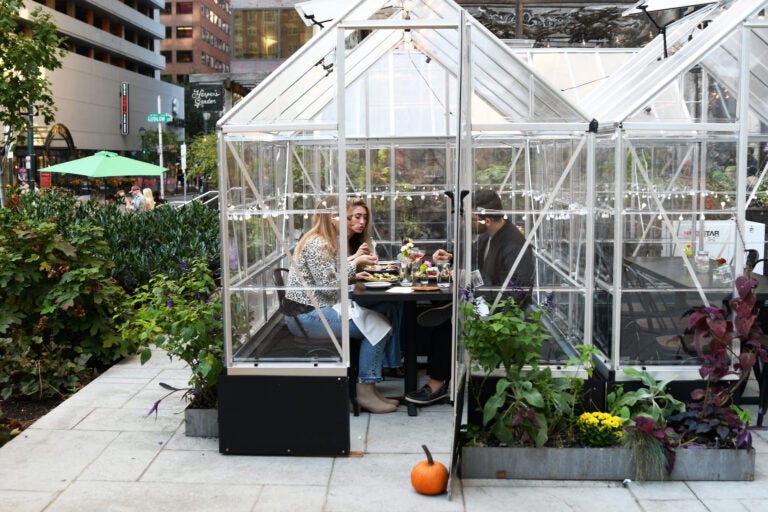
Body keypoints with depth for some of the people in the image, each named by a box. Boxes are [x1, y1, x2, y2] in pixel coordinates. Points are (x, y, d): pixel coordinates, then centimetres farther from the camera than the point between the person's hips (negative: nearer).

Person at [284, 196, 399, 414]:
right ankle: (365, 392, -4)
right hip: (307, 315, -10)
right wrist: (355, 263, -12)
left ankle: (369, 389, 4)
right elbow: (329, 285, -21)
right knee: (376, 327, -13)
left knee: (376, 322, 5)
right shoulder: (317, 244, -17)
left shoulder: (325, 241, 15)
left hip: (317, 308, 10)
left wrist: (353, 275, 8)